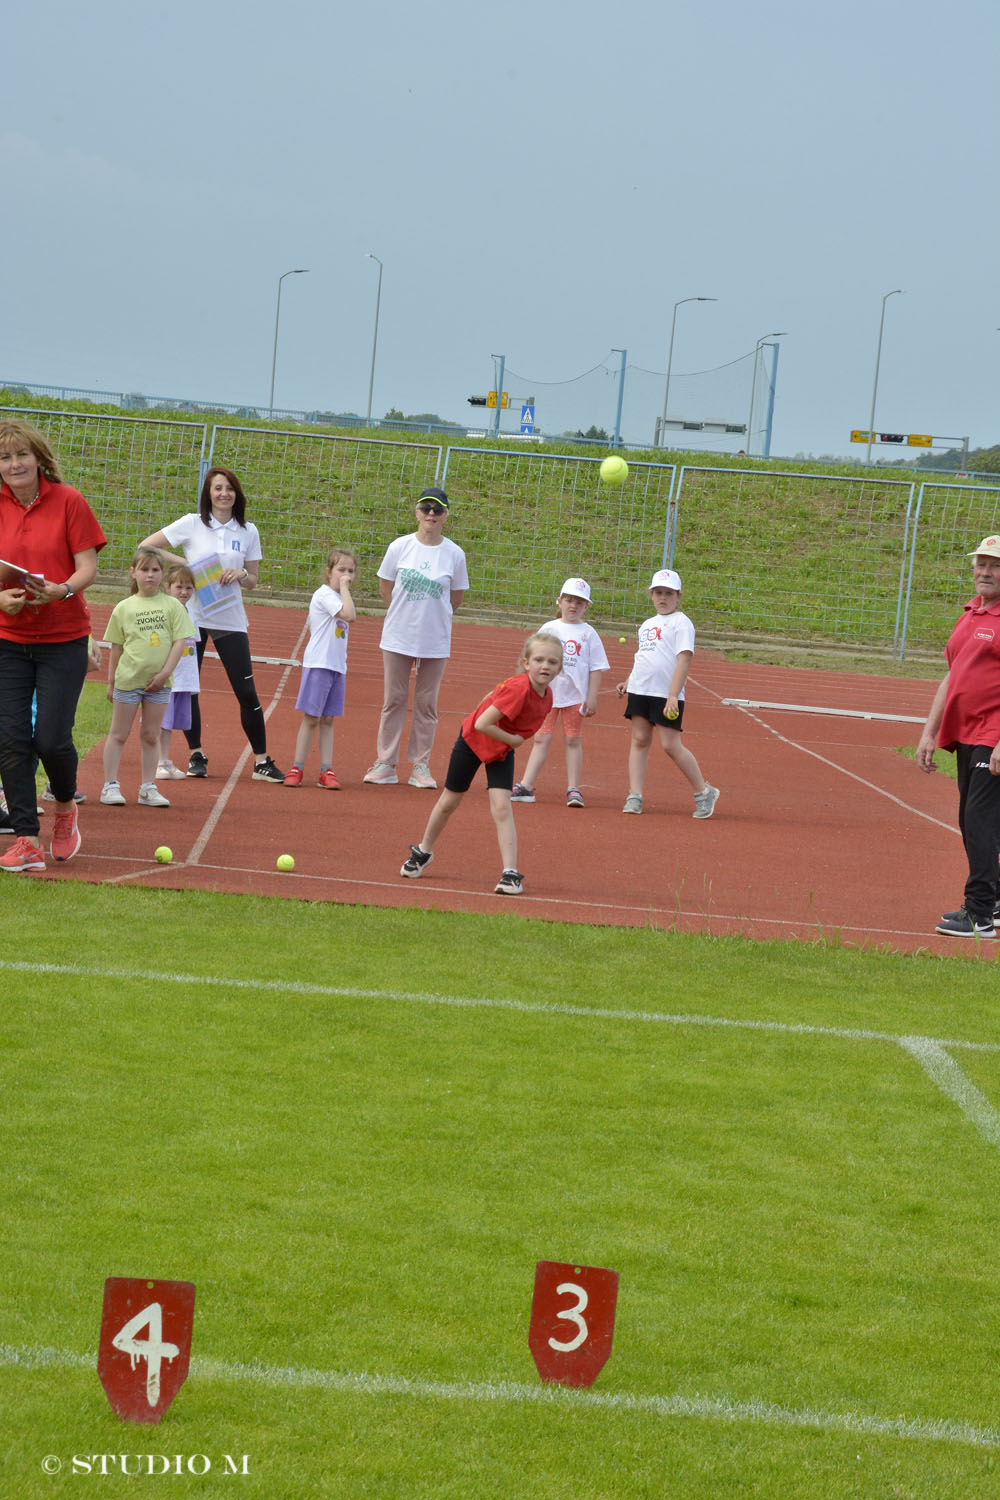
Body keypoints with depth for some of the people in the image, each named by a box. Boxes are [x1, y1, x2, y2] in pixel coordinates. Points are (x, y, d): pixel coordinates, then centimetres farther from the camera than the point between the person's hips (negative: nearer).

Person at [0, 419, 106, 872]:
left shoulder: (68, 501, -4)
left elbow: (87, 568, -6)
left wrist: (61, 590, -26)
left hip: (63, 639, -2)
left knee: (51, 738, -7)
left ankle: (65, 807, 24)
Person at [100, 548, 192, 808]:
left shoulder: (172, 605, 0)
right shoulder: (124, 608, 0)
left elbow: (179, 641, -2)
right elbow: (116, 647, 5)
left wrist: (165, 673, -10)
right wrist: (111, 682, 6)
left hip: (158, 682, 1)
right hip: (128, 679, -1)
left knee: (150, 736, 8)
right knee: (119, 734, 4)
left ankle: (148, 788, 14)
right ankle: (110, 786, 9)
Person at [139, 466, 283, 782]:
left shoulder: (248, 532, 7)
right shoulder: (192, 524, 0)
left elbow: (253, 581, 12)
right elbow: (145, 546, 0)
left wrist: (240, 574, -10)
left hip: (231, 619, 1)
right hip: (193, 615, -1)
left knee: (247, 691, -3)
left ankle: (261, 761, 3)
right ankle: (196, 754, 16)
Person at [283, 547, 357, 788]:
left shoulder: (338, 597, 15)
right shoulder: (325, 594, -13)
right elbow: (350, 615, -28)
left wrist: (342, 664, 17)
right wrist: (343, 587, -19)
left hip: (336, 666, 8)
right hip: (318, 664, -8)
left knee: (327, 720, 8)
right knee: (311, 718, -4)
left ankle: (326, 771, 8)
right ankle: (297, 768, 2)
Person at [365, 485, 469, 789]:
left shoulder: (454, 554, -3)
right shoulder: (399, 547, -2)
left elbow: (456, 597, 8)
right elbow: (385, 586, 7)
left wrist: (433, 618, 7)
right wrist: (405, 615, 7)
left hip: (435, 642, 0)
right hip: (398, 638, 0)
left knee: (426, 703, 5)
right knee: (394, 699, 5)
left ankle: (420, 765, 12)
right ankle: (385, 764, 11)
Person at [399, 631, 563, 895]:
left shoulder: (546, 696, -13)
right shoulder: (519, 688, -36)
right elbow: (482, 724, -35)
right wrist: (513, 740, -26)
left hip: (502, 751, 4)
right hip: (472, 740, -4)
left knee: (502, 807, -13)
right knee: (449, 802, 14)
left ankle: (510, 873, -13)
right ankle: (423, 852, 37)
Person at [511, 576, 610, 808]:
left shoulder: (588, 633, 2)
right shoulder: (548, 629, 5)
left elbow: (596, 668, 1)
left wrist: (592, 698, -4)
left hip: (575, 695, -1)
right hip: (548, 692, 1)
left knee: (573, 739, 3)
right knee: (541, 739, 1)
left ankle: (573, 789, 6)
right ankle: (526, 786, 0)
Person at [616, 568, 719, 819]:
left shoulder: (681, 623, -4)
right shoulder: (647, 625, 19)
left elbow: (684, 660, -13)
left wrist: (673, 696, -21)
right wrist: (629, 683, 13)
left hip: (666, 695, -7)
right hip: (640, 692, 7)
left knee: (671, 746, -9)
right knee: (639, 740, 2)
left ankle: (704, 792, 5)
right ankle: (635, 796, 3)